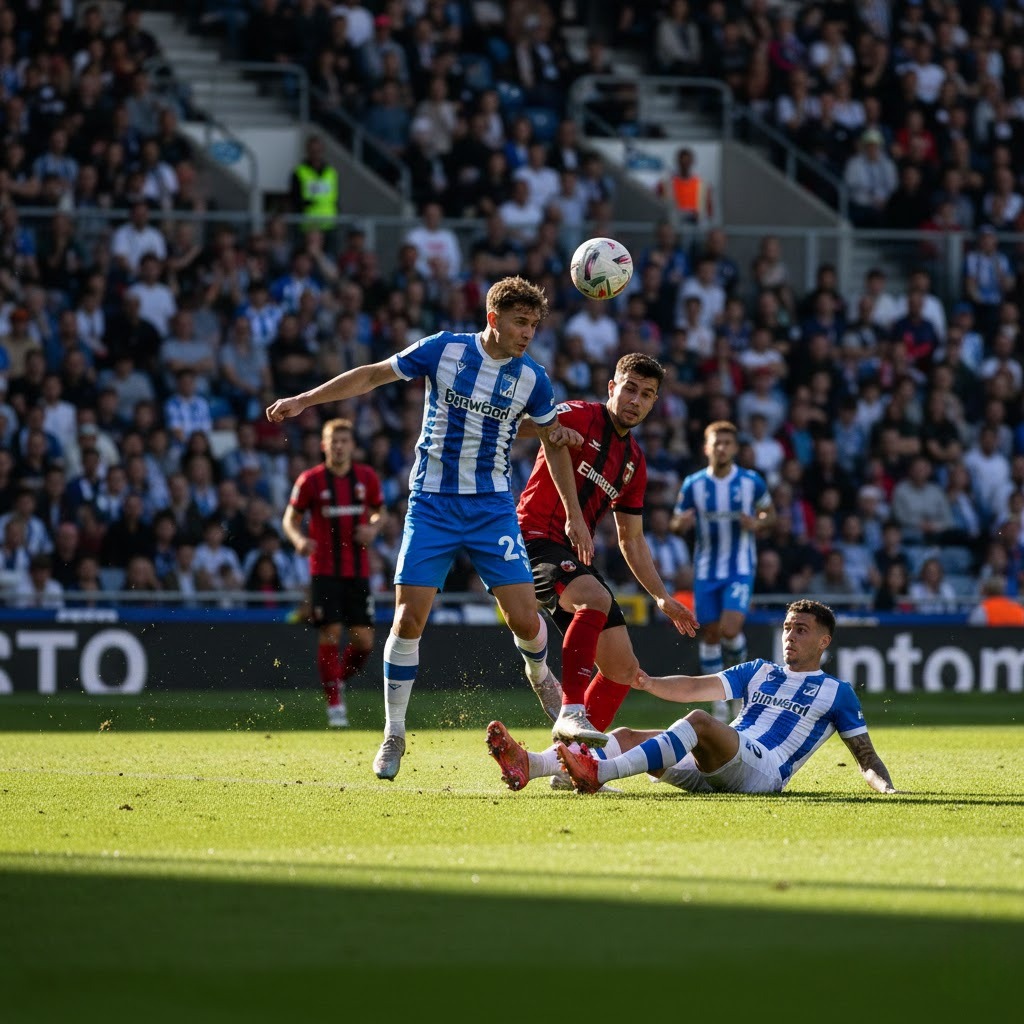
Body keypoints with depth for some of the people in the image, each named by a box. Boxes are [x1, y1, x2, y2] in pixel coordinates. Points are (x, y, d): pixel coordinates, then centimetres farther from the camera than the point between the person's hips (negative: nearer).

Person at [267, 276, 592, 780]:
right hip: (432, 505, -1)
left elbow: (553, 442, 14)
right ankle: (393, 734, 6)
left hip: (493, 508, 1)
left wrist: (574, 514, 14)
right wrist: (304, 400, -4)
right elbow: (373, 375, 2)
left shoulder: (532, 378, -1)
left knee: (524, 619, -8)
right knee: (409, 619, -9)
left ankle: (539, 673, 28)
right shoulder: (444, 350, -6)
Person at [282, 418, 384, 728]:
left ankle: (340, 681, 27)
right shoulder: (310, 480, -3)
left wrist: (373, 528, -5)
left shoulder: (367, 477, 4)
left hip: (358, 571, 3)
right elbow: (290, 519, 5)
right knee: (329, 635, -10)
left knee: (364, 641, -2)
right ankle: (334, 704, -2)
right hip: (324, 571, -3)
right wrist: (299, 539, -16)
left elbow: (379, 512, 18)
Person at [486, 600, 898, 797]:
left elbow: (865, 757, 14)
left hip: (764, 770, -6)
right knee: (627, 737, -13)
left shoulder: (837, 692, 16)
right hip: (710, 770, 6)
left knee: (700, 721, -34)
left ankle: (600, 772, -53)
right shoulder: (759, 673, 28)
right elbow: (697, 688, 15)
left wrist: (887, 788, -6)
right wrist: (650, 683, -2)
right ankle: (528, 765, -36)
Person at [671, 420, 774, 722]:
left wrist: (757, 524, -13)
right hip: (706, 570, 2)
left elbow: (770, 514, 10)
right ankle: (718, 699, 18)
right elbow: (676, 524, 5)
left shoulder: (752, 482, -5)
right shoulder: (693, 485, -3)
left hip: (741, 569, -2)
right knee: (710, 634, 3)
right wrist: (681, 524, -19)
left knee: (730, 630, -19)